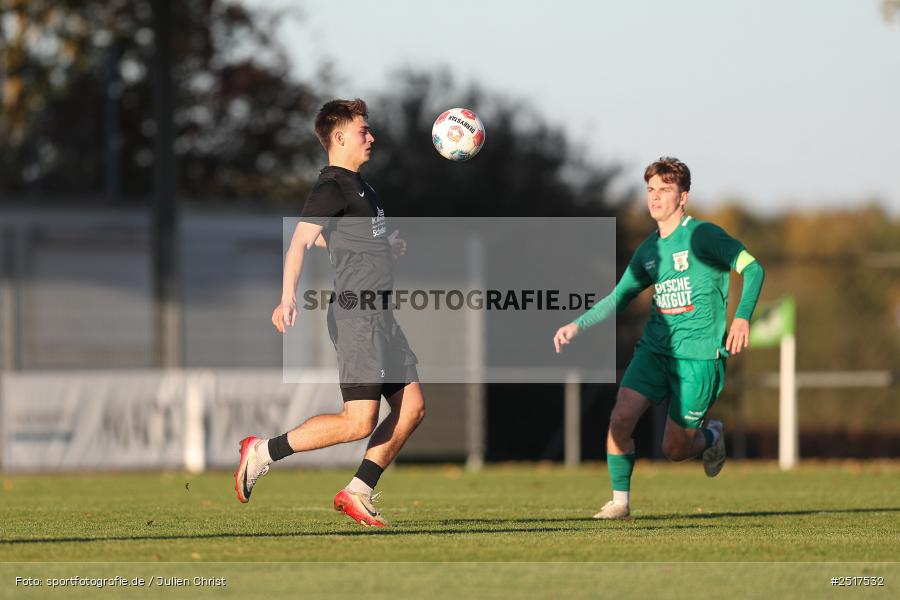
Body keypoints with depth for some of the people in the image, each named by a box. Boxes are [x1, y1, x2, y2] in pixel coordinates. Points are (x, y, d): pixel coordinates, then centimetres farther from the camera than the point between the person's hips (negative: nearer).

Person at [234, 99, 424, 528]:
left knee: (412, 408, 6)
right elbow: (300, 240, -23)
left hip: (381, 316, 10)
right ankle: (263, 453, -4)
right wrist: (288, 297, -36)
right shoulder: (332, 187, -11)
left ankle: (359, 493, 9)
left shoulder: (356, 186, 19)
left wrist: (389, 246, 37)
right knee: (359, 422, -13)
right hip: (357, 314, -10)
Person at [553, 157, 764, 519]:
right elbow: (618, 298, 22)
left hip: (699, 357, -5)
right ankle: (620, 501, -4)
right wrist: (578, 326, 9)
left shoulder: (701, 235, -7)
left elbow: (752, 268, -10)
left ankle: (711, 436, 32)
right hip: (654, 350, 5)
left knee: (674, 450, -2)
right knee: (620, 418, -16)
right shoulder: (648, 251, 12)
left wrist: (742, 316, -24)